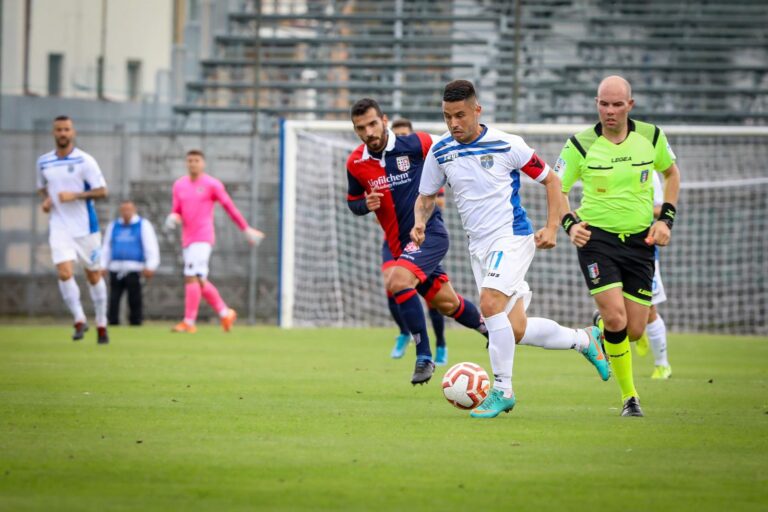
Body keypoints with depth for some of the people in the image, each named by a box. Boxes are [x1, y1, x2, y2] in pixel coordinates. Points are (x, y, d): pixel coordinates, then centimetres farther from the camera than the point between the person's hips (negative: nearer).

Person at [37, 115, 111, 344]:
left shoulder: (85, 160, -7)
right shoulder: (43, 162, 6)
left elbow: (102, 191, -9)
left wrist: (75, 195, -21)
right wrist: (46, 200, 1)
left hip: (85, 227, -2)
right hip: (60, 228, 2)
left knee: (93, 274, 7)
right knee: (64, 272, -15)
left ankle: (101, 325, 20)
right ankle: (79, 321, -3)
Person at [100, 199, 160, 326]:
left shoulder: (143, 225, 7)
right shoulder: (113, 226, 18)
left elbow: (151, 247, 2)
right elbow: (106, 248, 22)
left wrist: (150, 267, -8)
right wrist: (103, 266, 13)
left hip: (133, 269, -3)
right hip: (116, 269, 3)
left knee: (134, 300, -7)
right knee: (113, 299, -5)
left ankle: (135, 322, -2)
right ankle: (113, 322, -4)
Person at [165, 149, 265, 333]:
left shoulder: (212, 185, -2)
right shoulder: (179, 185, 13)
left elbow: (230, 207, 4)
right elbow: (177, 211, 17)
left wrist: (246, 229, 7)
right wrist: (173, 218, -8)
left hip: (203, 238, -7)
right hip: (187, 239, 7)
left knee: (192, 277, -16)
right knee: (200, 281, 10)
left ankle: (189, 322, -17)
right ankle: (225, 313, 25)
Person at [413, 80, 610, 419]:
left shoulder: (506, 145, -10)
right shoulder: (439, 152, 2)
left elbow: (551, 180, 0)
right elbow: (426, 196, 14)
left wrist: (551, 227, -10)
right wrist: (420, 223, -7)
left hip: (512, 237, -5)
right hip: (478, 246, 5)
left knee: (490, 304, -26)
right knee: (516, 331, 1)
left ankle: (502, 390, -14)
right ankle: (584, 340, 26)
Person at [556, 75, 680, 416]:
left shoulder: (651, 137, 0)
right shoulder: (580, 145, -7)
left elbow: (671, 173, 17)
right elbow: (557, 188, 2)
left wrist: (665, 218, 6)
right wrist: (570, 223, -16)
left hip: (639, 240, 3)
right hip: (596, 237, -3)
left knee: (634, 331, -1)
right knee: (615, 319, -20)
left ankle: (603, 327, 36)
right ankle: (629, 396, -3)